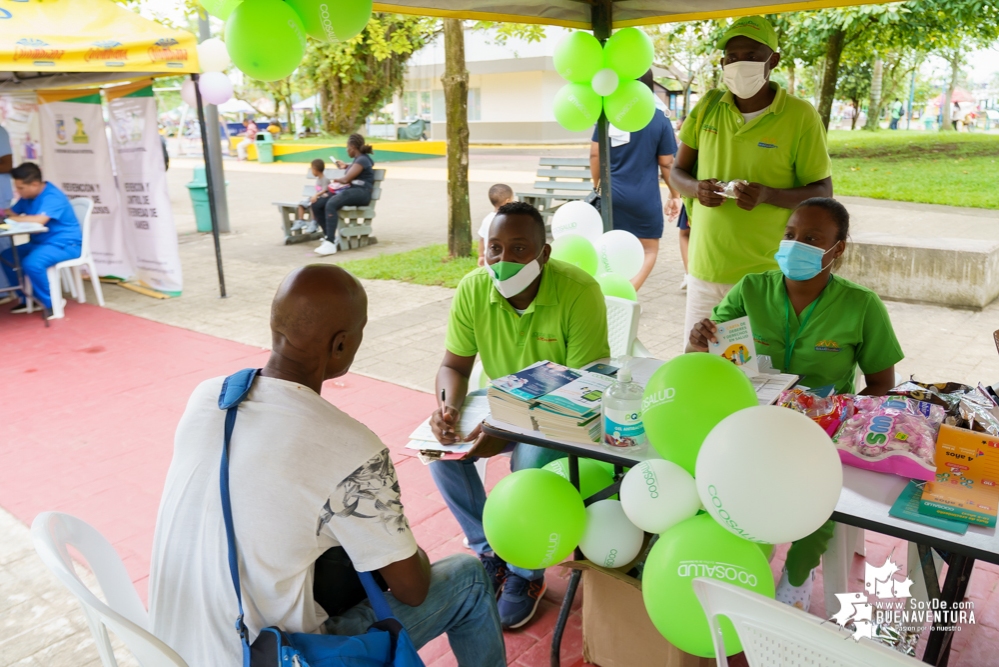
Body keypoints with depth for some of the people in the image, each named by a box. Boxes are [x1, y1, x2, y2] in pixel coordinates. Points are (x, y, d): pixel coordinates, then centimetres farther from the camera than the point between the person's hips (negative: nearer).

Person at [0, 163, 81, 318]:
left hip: (66, 244, -10)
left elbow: (39, 220, -34)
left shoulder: (52, 196, -20)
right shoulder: (28, 196, 8)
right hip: (42, 242, 10)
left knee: (31, 263, -31)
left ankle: (51, 301, -11)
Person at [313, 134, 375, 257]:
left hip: (361, 192, -10)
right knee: (317, 205, -7)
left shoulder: (362, 160, -9)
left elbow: (346, 179, -14)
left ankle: (330, 243, -42)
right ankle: (329, 236, 1)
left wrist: (336, 180, 6)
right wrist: (346, 167, 47)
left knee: (331, 204, -37)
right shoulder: (358, 159, 21)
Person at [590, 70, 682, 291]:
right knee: (648, 251, 10)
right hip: (645, 197, -2)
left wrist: (596, 185, 17)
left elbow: (595, 154, 3)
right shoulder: (659, 120, -5)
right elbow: (666, 163, -2)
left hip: (612, 194, 3)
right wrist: (674, 194, 10)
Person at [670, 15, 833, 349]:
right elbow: (677, 172, 10)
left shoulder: (801, 116, -6)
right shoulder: (708, 106, 5)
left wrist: (768, 195, -23)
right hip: (704, 269, 4)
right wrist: (696, 189, -14)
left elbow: (822, 192, -3)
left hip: (766, 275, -3)